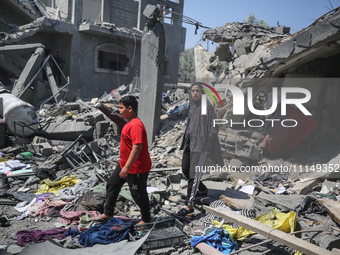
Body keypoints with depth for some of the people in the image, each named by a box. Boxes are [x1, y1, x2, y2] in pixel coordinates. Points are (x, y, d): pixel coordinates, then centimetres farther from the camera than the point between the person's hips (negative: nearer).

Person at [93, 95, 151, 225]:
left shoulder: (136, 125, -25)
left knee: (138, 194, 4)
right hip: (124, 164, 11)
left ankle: (146, 219, 24)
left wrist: (127, 167, -31)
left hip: (137, 168, -11)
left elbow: (137, 147, -31)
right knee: (112, 184, 18)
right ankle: (108, 214, 33)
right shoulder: (130, 123, 9)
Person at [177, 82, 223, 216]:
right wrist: (185, 142, 18)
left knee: (194, 173, -10)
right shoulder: (192, 106, 11)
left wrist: (208, 147, -15)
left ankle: (189, 205, -5)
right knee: (185, 170, 15)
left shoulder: (207, 107, -11)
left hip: (200, 144, -8)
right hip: (190, 142, 9)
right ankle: (202, 189, 38)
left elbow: (214, 128, -13)